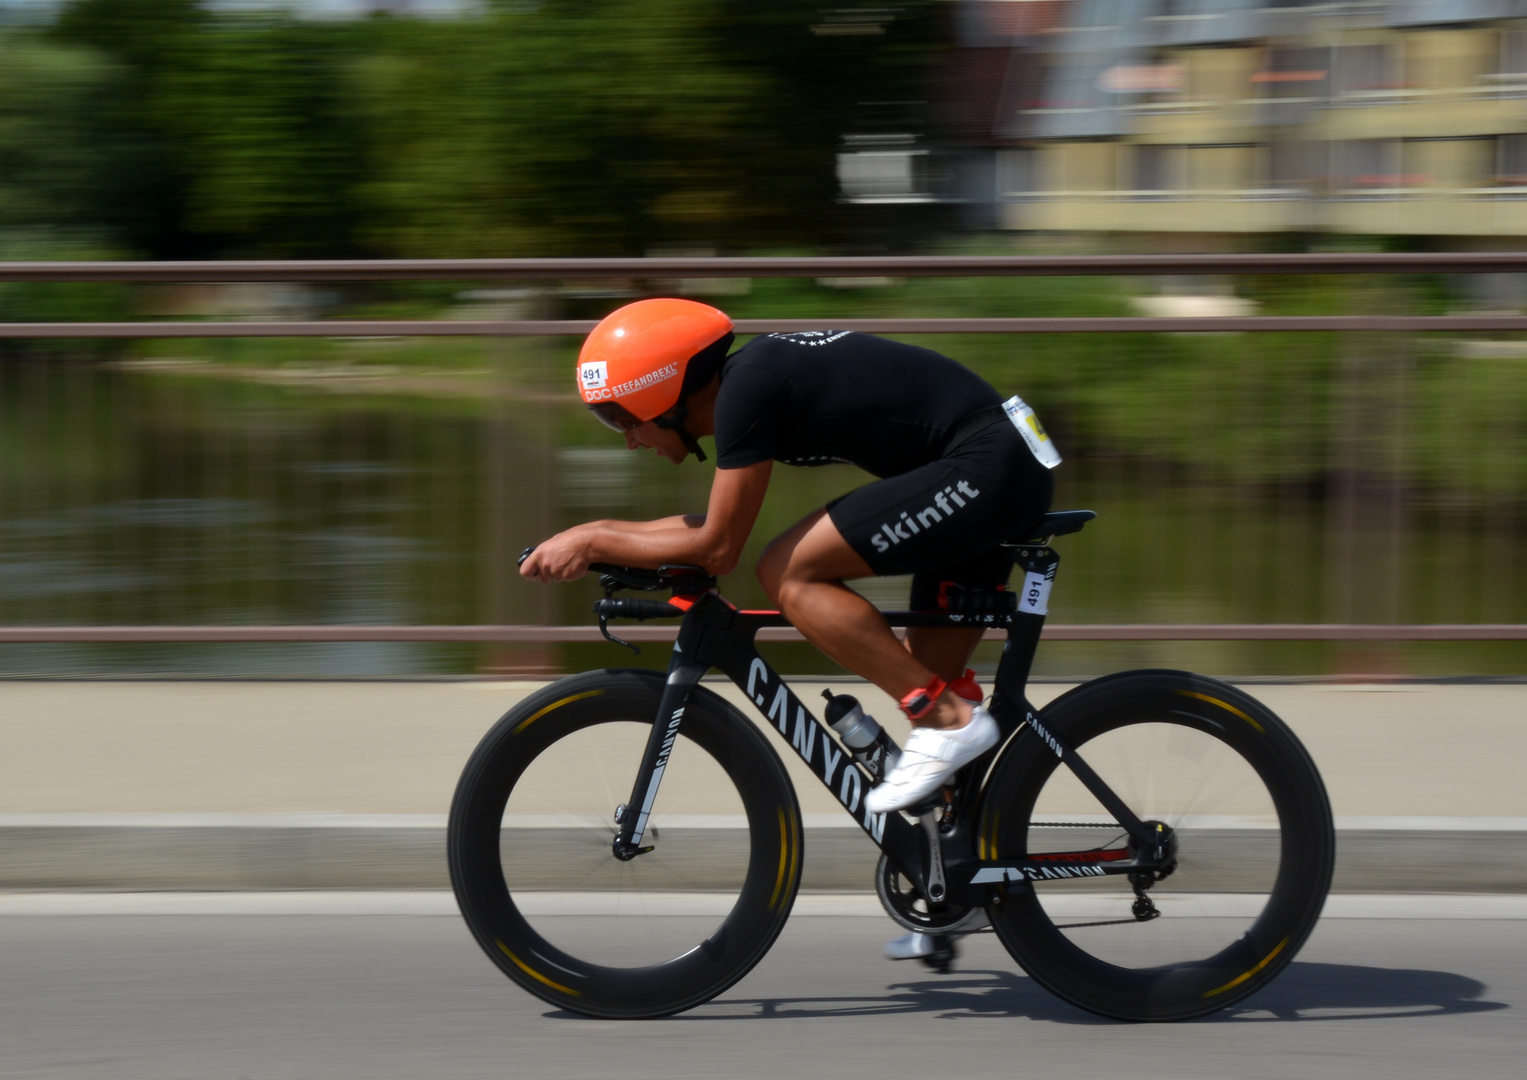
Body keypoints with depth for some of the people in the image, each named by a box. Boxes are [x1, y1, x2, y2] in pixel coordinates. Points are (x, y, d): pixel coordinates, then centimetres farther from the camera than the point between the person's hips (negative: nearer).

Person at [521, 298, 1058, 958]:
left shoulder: (748, 387, -15)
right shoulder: (758, 373, 13)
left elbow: (716, 547, -13)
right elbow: (718, 526, 25)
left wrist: (592, 543, -4)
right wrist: (599, 534, 20)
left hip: (984, 470, -10)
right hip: (1008, 473, 10)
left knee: (789, 574, -14)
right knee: (930, 677, 12)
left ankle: (948, 721, -12)